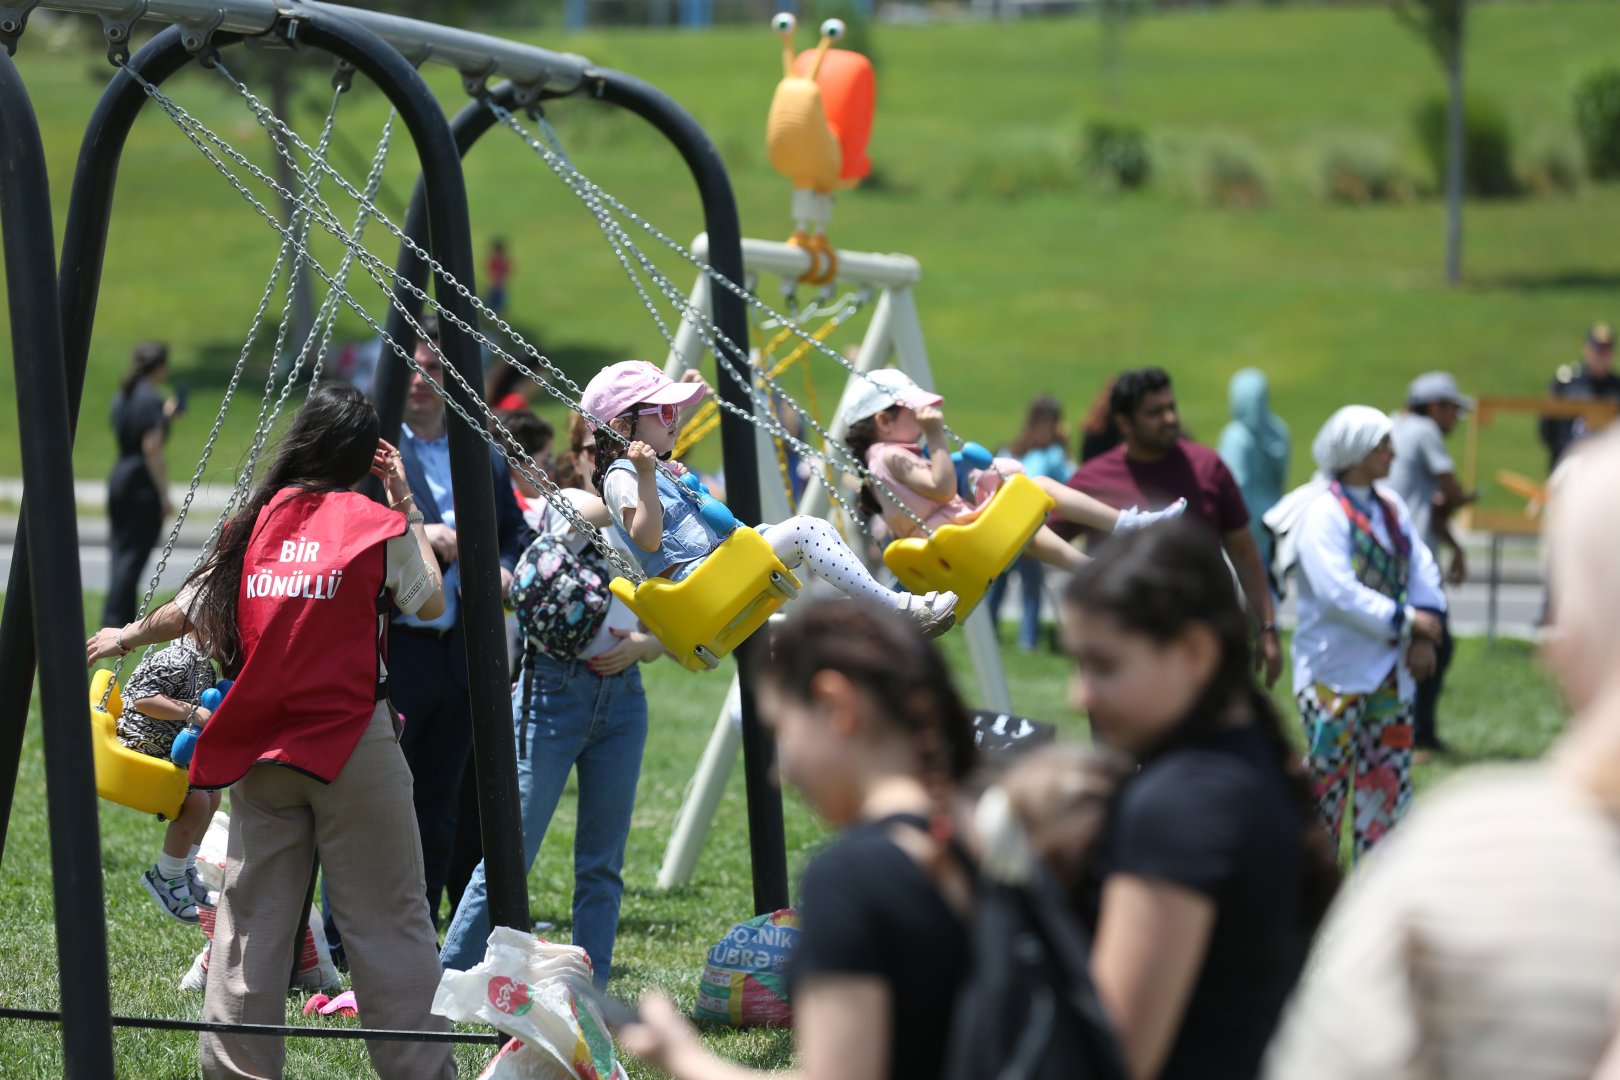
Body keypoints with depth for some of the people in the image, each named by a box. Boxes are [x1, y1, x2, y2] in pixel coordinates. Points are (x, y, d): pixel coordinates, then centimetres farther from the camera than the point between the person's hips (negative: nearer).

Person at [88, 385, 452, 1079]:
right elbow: (431, 601, 13)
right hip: (354, 741, -4)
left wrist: (125, 638, 34)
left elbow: (190, 612, 15)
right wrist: (405, 501, 17)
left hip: (261, 748, 4)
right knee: (387, 920, -1)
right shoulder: (378, 525, -3)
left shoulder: (255, 522, 7)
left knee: (251, 920, 8)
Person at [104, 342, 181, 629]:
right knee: (134, 555, -5)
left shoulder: (122, 398, 12)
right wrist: (164, 495, -14)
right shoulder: (152, 400, -13)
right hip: (143, 485, -8)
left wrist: (165, 417, 26)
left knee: (119, 551, 11)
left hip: (118, 477, 8)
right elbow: (151, 450, -17)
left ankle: (114, 619, 12)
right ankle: (116, 619, -7)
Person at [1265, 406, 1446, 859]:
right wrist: (1406, 619, -18)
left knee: (1390, 771, 10)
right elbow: (1337, 591, -23)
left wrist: (1423, 634, -7)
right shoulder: (1324, 512, -15)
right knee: (1327, 775, -2)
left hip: (1388, 667, 8)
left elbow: (1422, 567, 8)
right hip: (1335, 671, -8)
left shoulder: (1390, 506, 9)